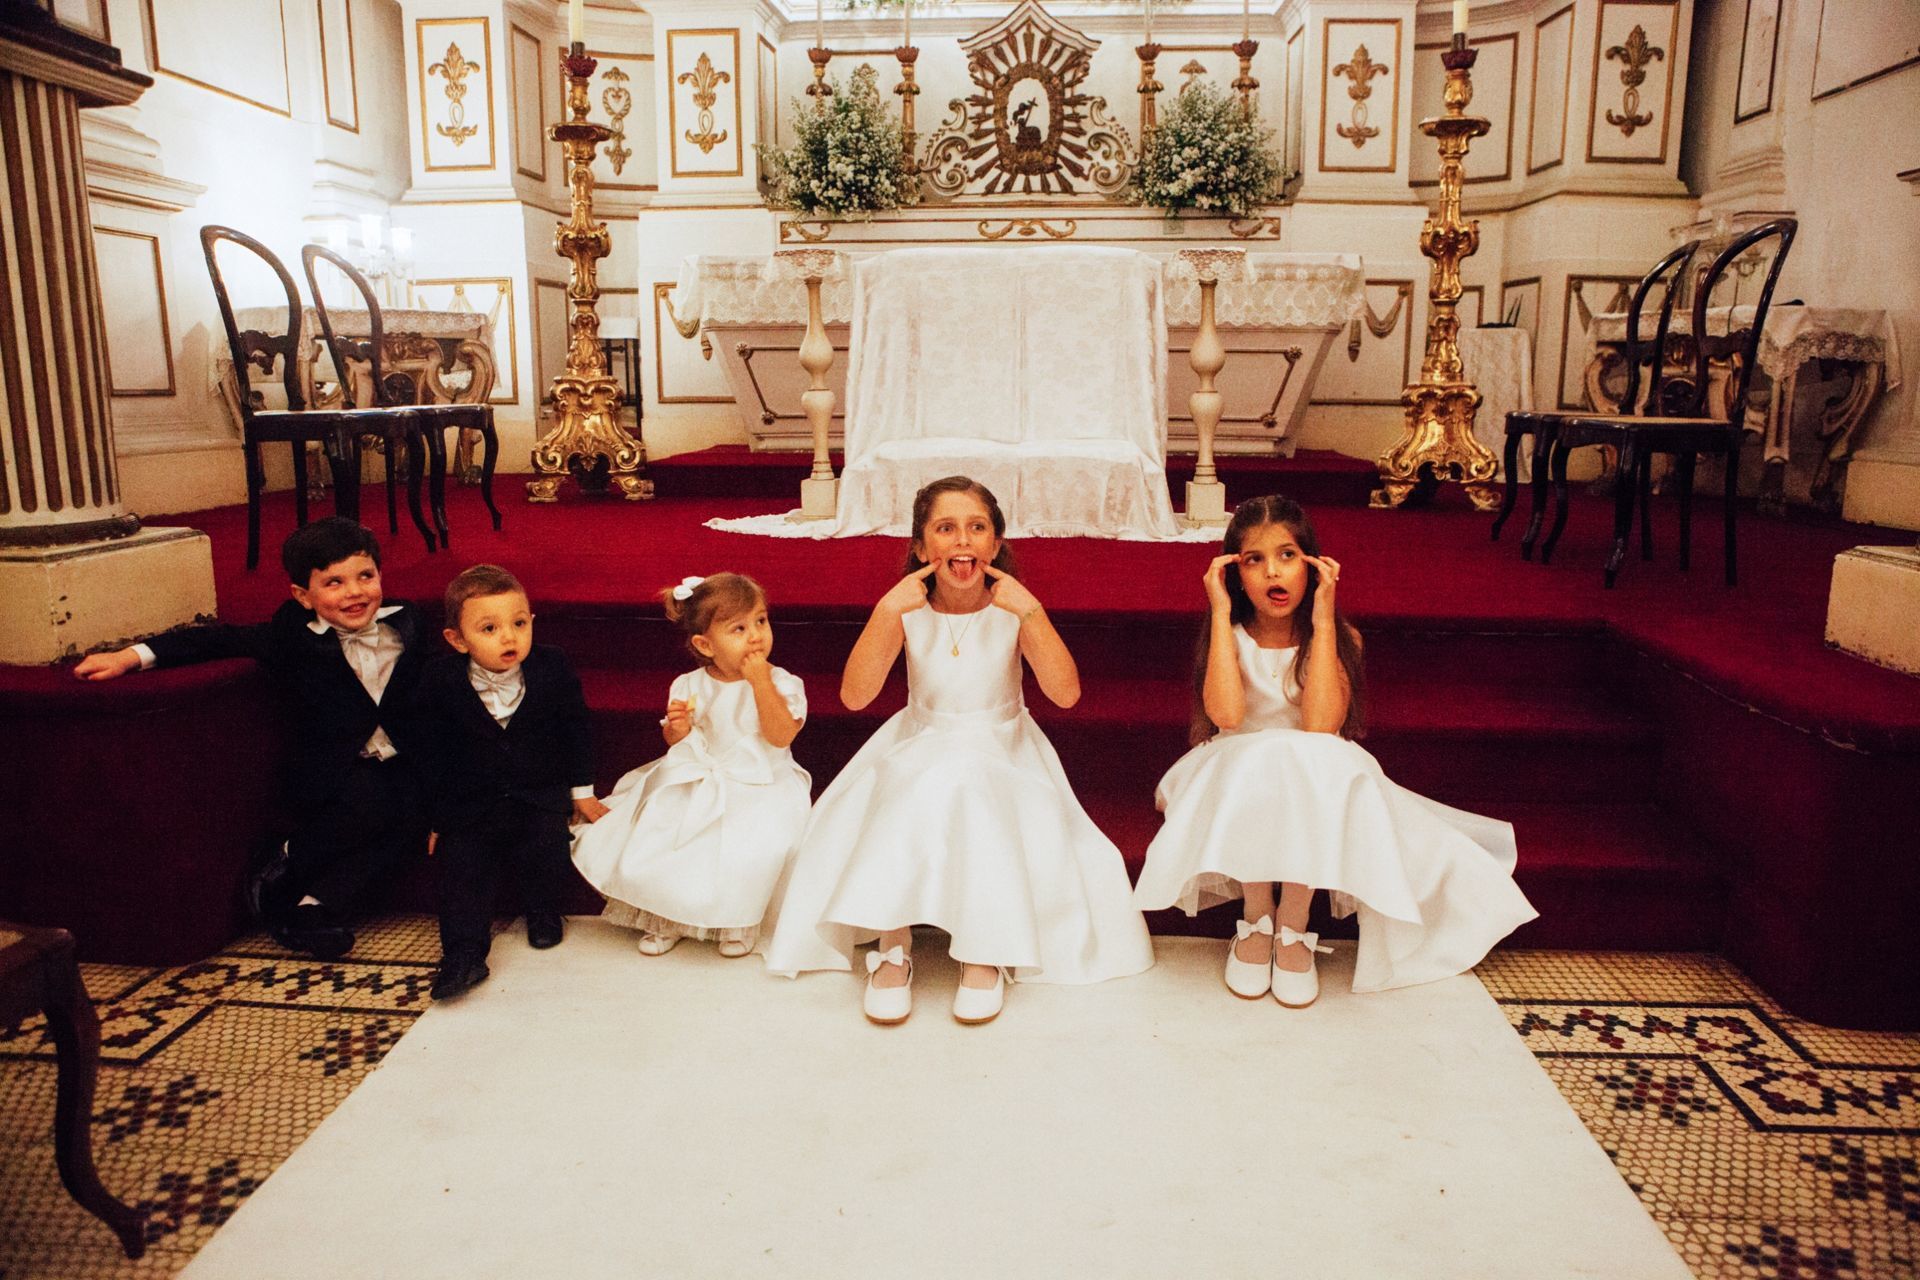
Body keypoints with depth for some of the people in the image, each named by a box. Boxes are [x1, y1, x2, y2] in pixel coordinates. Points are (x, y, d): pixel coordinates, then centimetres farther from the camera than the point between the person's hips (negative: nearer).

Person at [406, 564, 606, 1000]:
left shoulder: (552, 668, -9)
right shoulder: (440, 681, -9)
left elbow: (576, 730, 5)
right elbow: (433, 754, 1)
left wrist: (583, 792, 7)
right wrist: (438, 816, 4)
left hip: (540, 796, 0)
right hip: (470, 803, 1)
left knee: (545, 852, -20)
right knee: (460, 864, -13)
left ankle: (544, 913, 8)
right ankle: (464, 954, -6)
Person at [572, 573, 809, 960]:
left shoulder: (781, 682, -7)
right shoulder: (689, 687, 1)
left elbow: (781, 736, -21)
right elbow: (677, 745, 9)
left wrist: (760, 683, -25)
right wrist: (678, 730, -15)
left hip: (760, 787, -3)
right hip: (697, 783, 3)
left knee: (748, 849, -29)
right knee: (653, 836, -14)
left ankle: (740, 920, 3)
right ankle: (665, 917, 14)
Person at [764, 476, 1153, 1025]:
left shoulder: (1012, 608, -11)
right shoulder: (908, 609, -8)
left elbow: (1066, 694, -23)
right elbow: (853, 696, -19)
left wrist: (1030, 611, -33)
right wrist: (886, 611, -29)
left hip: (1000, 753, -1)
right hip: (917, 751, 1)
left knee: (976, 797, -32)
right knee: (909, 800, -30)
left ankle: (984, 951, -16)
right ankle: (893, 949, -17)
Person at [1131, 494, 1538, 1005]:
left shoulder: (1339, 638, -6)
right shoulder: (1230, 636, -6)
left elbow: (1320, 726, -25)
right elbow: (1225, 715, -27)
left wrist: (1322, 621, -22)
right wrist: (1220, 612, -21)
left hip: (1317, 789, 0)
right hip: (1236, 783, 0)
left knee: (1321, 765, -34)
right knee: (1254, 763, -34)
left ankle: (1293, 924, -18)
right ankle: (1255, 916, -16)